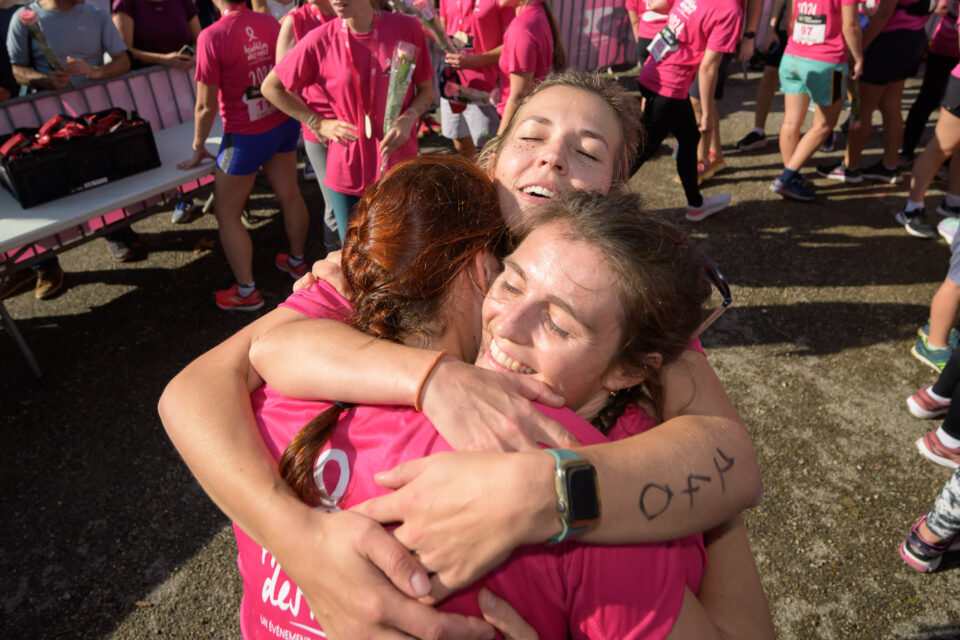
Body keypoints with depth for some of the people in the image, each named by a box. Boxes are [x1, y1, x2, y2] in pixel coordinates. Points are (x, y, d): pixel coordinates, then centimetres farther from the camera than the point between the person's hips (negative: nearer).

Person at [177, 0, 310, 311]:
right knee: (290, 195, 18)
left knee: (227, 214, 7)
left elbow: (207, 106, -13)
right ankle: (297, 261, 37)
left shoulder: (212, 37, -18)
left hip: (245, 136, -6)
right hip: (283, 124, 6)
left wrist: (198, 147, 1)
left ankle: (247, 291, 13)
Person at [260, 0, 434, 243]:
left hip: (399, 166, 0)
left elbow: (427, 90, 5)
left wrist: (407, 119, -14)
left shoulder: (406, 28, -5)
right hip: (347, 170, 0)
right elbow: (271, 87, 5)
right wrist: (318, 123, -2)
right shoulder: (320, 40, -6)